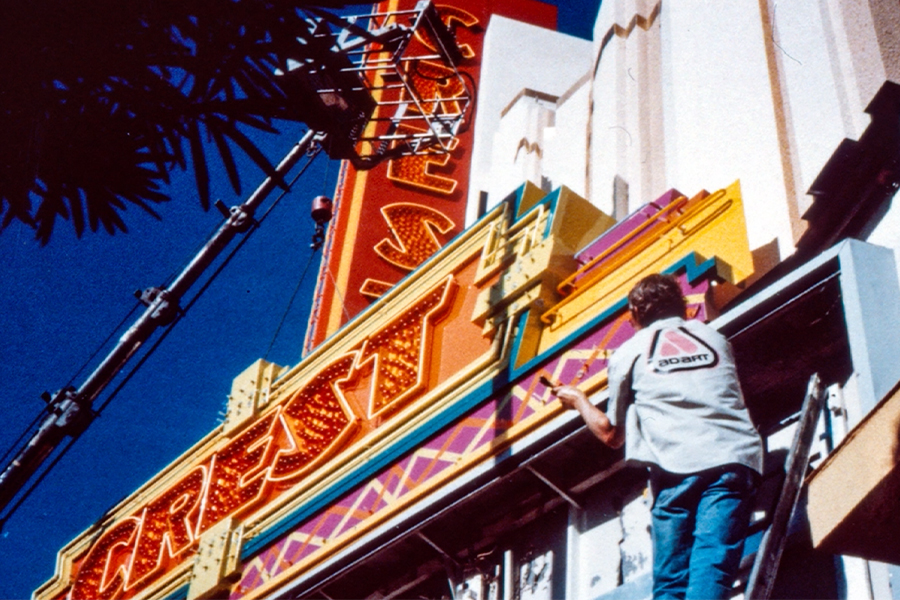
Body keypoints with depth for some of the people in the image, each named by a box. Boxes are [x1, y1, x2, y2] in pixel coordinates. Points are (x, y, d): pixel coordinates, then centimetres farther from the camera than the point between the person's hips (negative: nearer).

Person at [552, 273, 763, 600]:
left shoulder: (628, 352, 18)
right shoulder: (715, 337, 27)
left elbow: (612, 435, 24)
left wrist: (579, 401, 42)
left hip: (677, 466, -2)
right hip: (735, 458, 2)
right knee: (712, 571, -10)